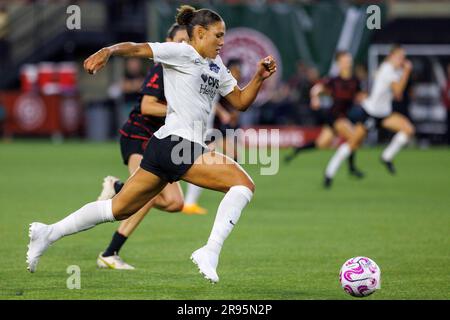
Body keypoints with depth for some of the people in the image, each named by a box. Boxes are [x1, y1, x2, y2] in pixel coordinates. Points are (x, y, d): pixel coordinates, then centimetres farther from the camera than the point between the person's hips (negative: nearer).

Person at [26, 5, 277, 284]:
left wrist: (260, 77, 8)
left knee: (119, 208, 12)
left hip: (164, 146, 9)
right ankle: (210, 252, -21)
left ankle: (49, 233, 16)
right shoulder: (182, 52, -5)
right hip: (176, 143, -9)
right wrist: (108, 51, -34)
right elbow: (137, 48, -16)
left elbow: (241, 102, 25)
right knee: (243, 183, -14)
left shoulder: (217, 68, 21)